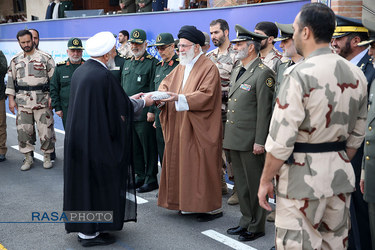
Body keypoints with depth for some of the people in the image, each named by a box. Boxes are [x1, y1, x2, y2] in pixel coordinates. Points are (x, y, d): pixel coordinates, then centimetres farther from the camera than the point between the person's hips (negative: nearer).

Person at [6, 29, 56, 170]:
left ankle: (47, 157, 14)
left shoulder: (45, 57, 2)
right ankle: (28, 158, 15)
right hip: (22, 101, 3)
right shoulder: (15, 60, 12)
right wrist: (11, 99, 7)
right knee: (24, 130, 3)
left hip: (42, 99, -3)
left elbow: (53, 78, 1)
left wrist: (52, 97, -6)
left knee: (45, 129, -1)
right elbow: (11, 81, 14)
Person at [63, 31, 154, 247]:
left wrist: (130, 100, 20)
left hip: (78, 137, 9)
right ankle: (90, 233, 15)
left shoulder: (80, 71, 6)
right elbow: (122, 108, -12)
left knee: (83, 179, 17)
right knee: (97, 181, 4)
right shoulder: (104, 76, -20)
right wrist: (144, 102, 6)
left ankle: (83, 227, 31)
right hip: (97, 140, -9)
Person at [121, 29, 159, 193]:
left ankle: (151, 180, 10)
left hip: (144, 115, -7)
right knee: (134, 147, 13)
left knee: (148, 148, 0)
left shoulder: (152, 62, -6)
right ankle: (140, 176, 25)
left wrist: (151, 111, -16)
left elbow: (154, 89, -11)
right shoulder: (127, 63, 16)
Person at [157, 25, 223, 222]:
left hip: (199, 130, -8)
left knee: (201, 166, -3)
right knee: (182, 164, 10)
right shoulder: (181, 67, 14)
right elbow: (166, 83, 15)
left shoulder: (209, 68, -10)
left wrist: (180, 98, -29)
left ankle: (212, 207, 8)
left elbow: (205, 96, -21)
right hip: (180, 129, 8)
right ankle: (187, 203, 22)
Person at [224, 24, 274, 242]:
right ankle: (246, 221, 29)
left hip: (250, 141, -8)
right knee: (241, 183, 16)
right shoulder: (236, 70, 15)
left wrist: (260, 141, -17)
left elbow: (264, 110, -16)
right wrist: (228, 134, 17)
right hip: (234, 138, 8)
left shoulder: (263, 73, -12)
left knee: (254, 184, 3)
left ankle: (257, 227, 16)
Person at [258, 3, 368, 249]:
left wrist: (266, 180, -8)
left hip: (302, 175, -7)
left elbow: (281, 139, -18)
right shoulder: (357, 74, 5)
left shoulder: (299, 75, -17)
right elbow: (356, 136, 12)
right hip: (341, 175, 7)